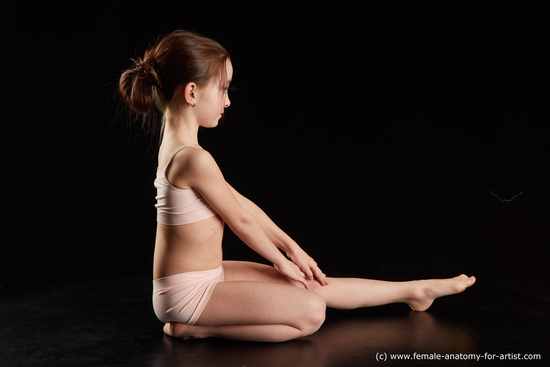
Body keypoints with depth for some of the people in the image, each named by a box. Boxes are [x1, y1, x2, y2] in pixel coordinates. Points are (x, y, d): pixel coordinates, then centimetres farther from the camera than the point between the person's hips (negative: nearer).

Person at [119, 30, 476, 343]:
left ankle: (413, 290, 22)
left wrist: (291, 247, 13)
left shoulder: (175, 143, 6)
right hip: (188, 294, -9)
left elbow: (241, 202, 10)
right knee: (310, 311, -12)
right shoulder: (195, 159, -26)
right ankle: (202, 329, -7)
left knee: (311, 285, 12)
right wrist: (281, 260, 3)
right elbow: (240, 219, -14)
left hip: (204, 277, 9)